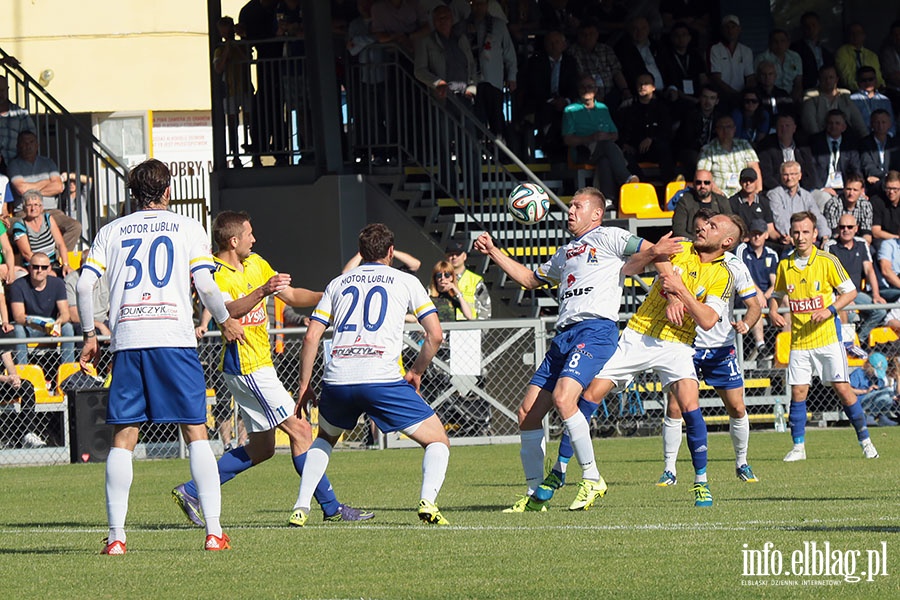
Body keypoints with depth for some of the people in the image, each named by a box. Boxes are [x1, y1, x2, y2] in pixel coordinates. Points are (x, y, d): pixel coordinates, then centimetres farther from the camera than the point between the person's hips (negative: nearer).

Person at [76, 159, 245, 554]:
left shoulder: (111, 232, 14)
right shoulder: (187, 228, 8)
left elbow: (84, 285, 5)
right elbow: (205, 286, -1)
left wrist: (89, 336, 15)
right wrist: (225, 322, 15)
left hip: (126, 341, 2)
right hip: (174, 337, -2)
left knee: (123, 438, 5)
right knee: (196, 432, 2)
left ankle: (116, 536, -1)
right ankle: (214, 532, -5)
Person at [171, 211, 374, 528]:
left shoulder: (255, 264, 13)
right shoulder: (216, 273, -13)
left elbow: (291, 296, 20)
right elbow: (227, 310, -32)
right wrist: (262, 291, -45)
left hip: (259, 363, 10)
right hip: (245, 364, -10)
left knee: (261, 448, 12)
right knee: (300, 430, -9)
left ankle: (191, 491, 14)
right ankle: (331, 507, -6)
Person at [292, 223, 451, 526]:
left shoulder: (338, 283, 22)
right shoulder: (406, 282, 14)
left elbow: (311, 336, 15)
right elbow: (435, 334, 7)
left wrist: (304, 386, 21)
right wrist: (415, 372, 21)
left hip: (337, 380, 3)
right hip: (383, 380, -3)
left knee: (325, 438, 33)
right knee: (438, 441, 9)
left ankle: (301, 509, 19)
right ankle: (428, 501, -17)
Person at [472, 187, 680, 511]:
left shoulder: (608, 238, 6)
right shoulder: (565, 253, 29)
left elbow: (652, 253, -1)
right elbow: (531, 278, 41)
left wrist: (655, 252, -24)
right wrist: (494, 253, 36)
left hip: (596, 329, -8)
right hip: (564, 335, 8)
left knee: (563, 398, -28)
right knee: (527, 412, 1)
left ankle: (592, 480, -19)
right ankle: (534, 495, 10)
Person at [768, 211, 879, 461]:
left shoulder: (827, 261, -5)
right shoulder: (785, 265, 5)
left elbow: (850, 291, -1)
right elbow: (776, 295, 20)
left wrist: (830, 310, -16)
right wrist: (772, 312, -1)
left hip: (827, 336, -3)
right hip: (798, 341, 3)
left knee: (843, 388, -4)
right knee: (798, 392, -1)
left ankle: (865, 441, 7)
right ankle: (798, 447, 7)